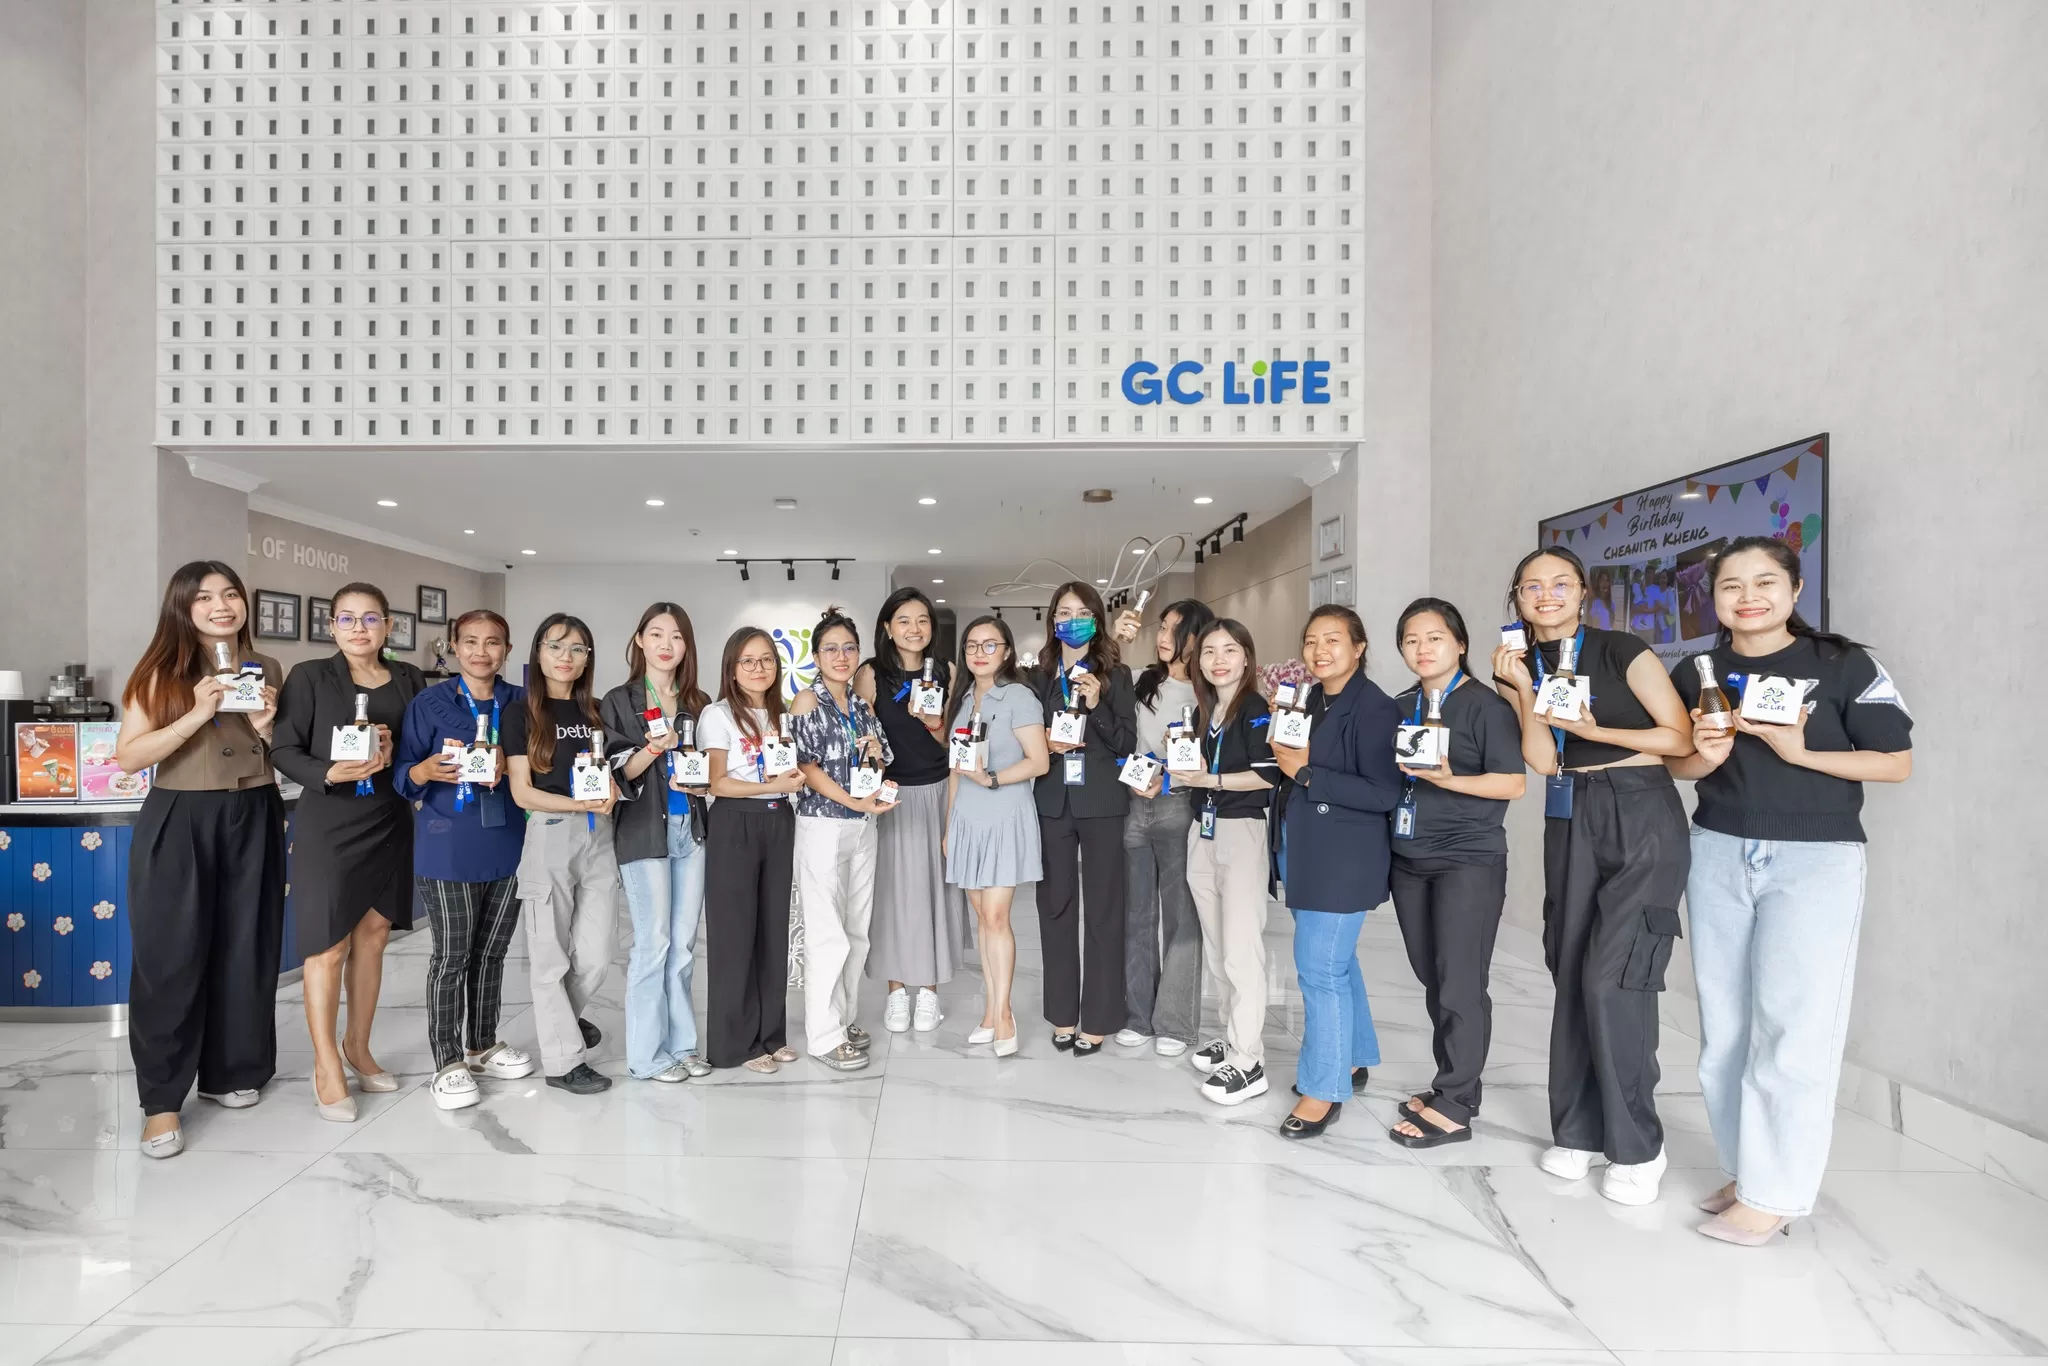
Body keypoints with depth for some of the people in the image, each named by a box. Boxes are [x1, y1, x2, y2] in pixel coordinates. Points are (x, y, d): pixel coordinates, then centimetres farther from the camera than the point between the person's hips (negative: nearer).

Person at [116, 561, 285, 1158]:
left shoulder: (267, 669, 6)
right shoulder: (162, 671, -3)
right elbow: (127, 757, -9)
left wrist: (266, 726, -8)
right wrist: (196, 716, -20)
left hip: (253, 821, 3)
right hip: (179, 824, -3)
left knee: (246, 951, 9)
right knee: (171, 958, 0)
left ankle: (232, 1071, 25)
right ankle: (162, 1099, 11)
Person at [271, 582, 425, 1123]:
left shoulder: (409, 679, 5)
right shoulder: (310, 677, -5)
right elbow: (284, 751, -7)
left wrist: (396, 754, -12)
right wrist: (330, 772, -24)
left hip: (388, 823, 4)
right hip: (328, 824, -4)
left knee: (373, 935, 12)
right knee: (328, 946, -1)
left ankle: (357, 1047, 28)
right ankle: (326, 1067, 13)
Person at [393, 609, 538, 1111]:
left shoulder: (521, 703, 6)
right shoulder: (429, 703, -3)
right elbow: (402, 777, -2)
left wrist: (507, 764, -12)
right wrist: (430, 770, -24)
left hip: (509, 846, 4)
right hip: (449, 850, -3)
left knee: (491, 952, 14)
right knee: (452, 956, 2)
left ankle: (483, 1046, 30)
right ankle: (448, 1063, 16)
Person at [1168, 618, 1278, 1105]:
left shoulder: (1257, 710, -8)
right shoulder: (1202, 712, 14)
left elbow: (1268, 775, -17)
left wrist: (1209, 778, -14)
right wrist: (1174, 776, 2)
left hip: (1242, 831, -7)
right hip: (1203, 831, 7)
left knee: (1242, 950, -5)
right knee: (1217, 948, 13)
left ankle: (1249, 1062, 3)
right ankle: (1233, 1035, 27)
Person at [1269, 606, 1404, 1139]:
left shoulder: (1374, 707, -14)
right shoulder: (1310, 701, 9)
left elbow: (1383, 793, -20)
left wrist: (1307, 772, -20)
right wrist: (1285, 757, -1)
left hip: (1342, 857, -8)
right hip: (1302, 849, 8)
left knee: (1320, 968, -5)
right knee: (1336, 960, 19)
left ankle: (1324, 1091, 10)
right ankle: (1351, 1061, 36)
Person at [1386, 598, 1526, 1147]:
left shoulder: (1485, 704, -7)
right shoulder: (1399, 708, 11)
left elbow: (1513, 782, -13)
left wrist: (1448, 779, -25)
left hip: (1469, 860, -6)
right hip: (1409, 859, 6)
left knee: (1460, 983, -2)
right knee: (1433, 979, 12)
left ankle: (1453, 1107, 8)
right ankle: (1453, 1085, 27)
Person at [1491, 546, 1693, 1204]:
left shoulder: (1621, 650, -6)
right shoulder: (1521, 664, 7)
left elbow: (1681, 737, -7)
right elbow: (1542, 761, -2)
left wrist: (1594, 729, -15)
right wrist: (1523, 692, -11)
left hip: (1642, 818, -5)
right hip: (1569, 822, 5)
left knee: (1612, 976, -10)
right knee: (1572, 972, 7)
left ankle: (1636, 1147, 8)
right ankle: (1578, 1131, 20)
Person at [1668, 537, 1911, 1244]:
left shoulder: (1844, 665, -4)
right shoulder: (1695, 673, 6)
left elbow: (1898, 763, -3)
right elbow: (1675, 765, 12)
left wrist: (1799, 752, -17)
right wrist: (1706, 755, -10)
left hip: (1816, 859, -4)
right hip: (1719, 853, 4)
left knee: (1791, 1025, -5)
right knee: (1725, 1023, 7)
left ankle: (1771, 1193, 7)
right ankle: (1746, 1168, 21)